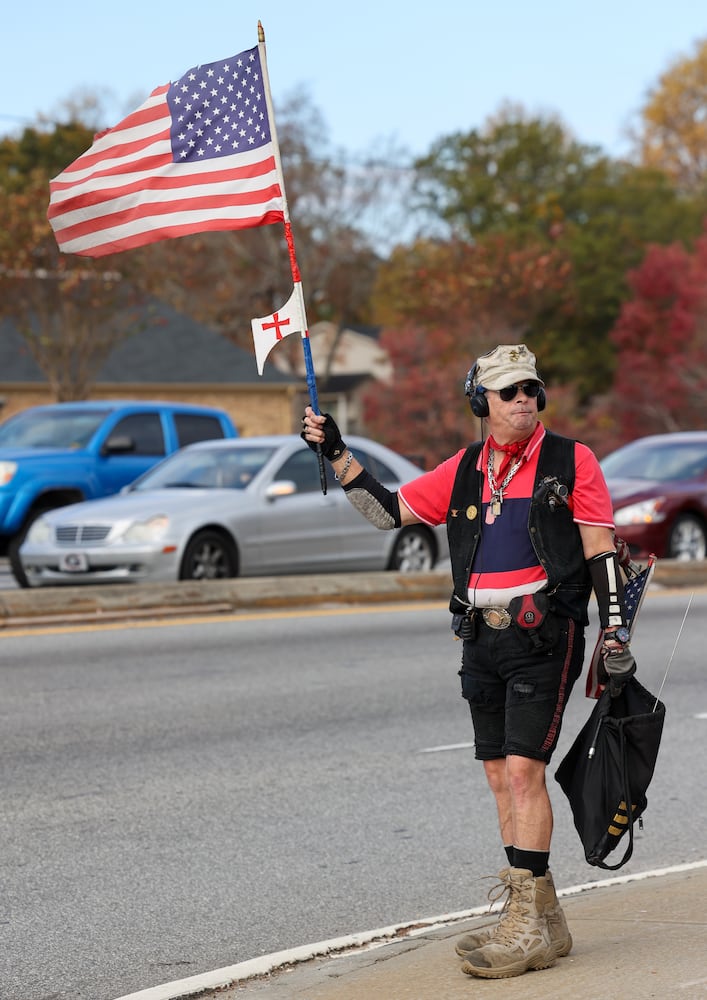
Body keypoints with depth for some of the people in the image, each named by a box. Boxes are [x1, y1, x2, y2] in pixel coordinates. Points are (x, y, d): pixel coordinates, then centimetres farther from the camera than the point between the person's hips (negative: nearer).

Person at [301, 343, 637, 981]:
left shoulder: (571, 462, -1)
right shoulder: (464, 470, 12)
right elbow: (389, 511, 15)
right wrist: (337, 455, 6)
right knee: (501, 776, 7)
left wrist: (615, 634, -7)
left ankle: (529, 927, -11)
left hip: (544, 637, -6)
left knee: (522, 769, -13)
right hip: (483, 639, 6)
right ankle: (542, 919, 16)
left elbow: (602, 552, -2)